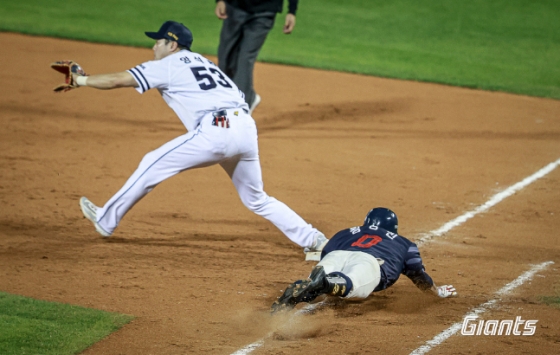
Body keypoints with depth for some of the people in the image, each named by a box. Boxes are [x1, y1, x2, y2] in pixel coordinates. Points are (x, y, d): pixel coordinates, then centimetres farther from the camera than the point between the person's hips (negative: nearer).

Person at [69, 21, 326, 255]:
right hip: (246, 129, 7)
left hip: (215, 131, -7)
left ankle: (105, 221, 16)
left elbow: (117, 80, 9)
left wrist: (81, 80, 22)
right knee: (257, 200, 21)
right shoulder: (200, 60, 30)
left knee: (152, 166, 8)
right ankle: (313, 239, 13)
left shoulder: (167, 65, 9)